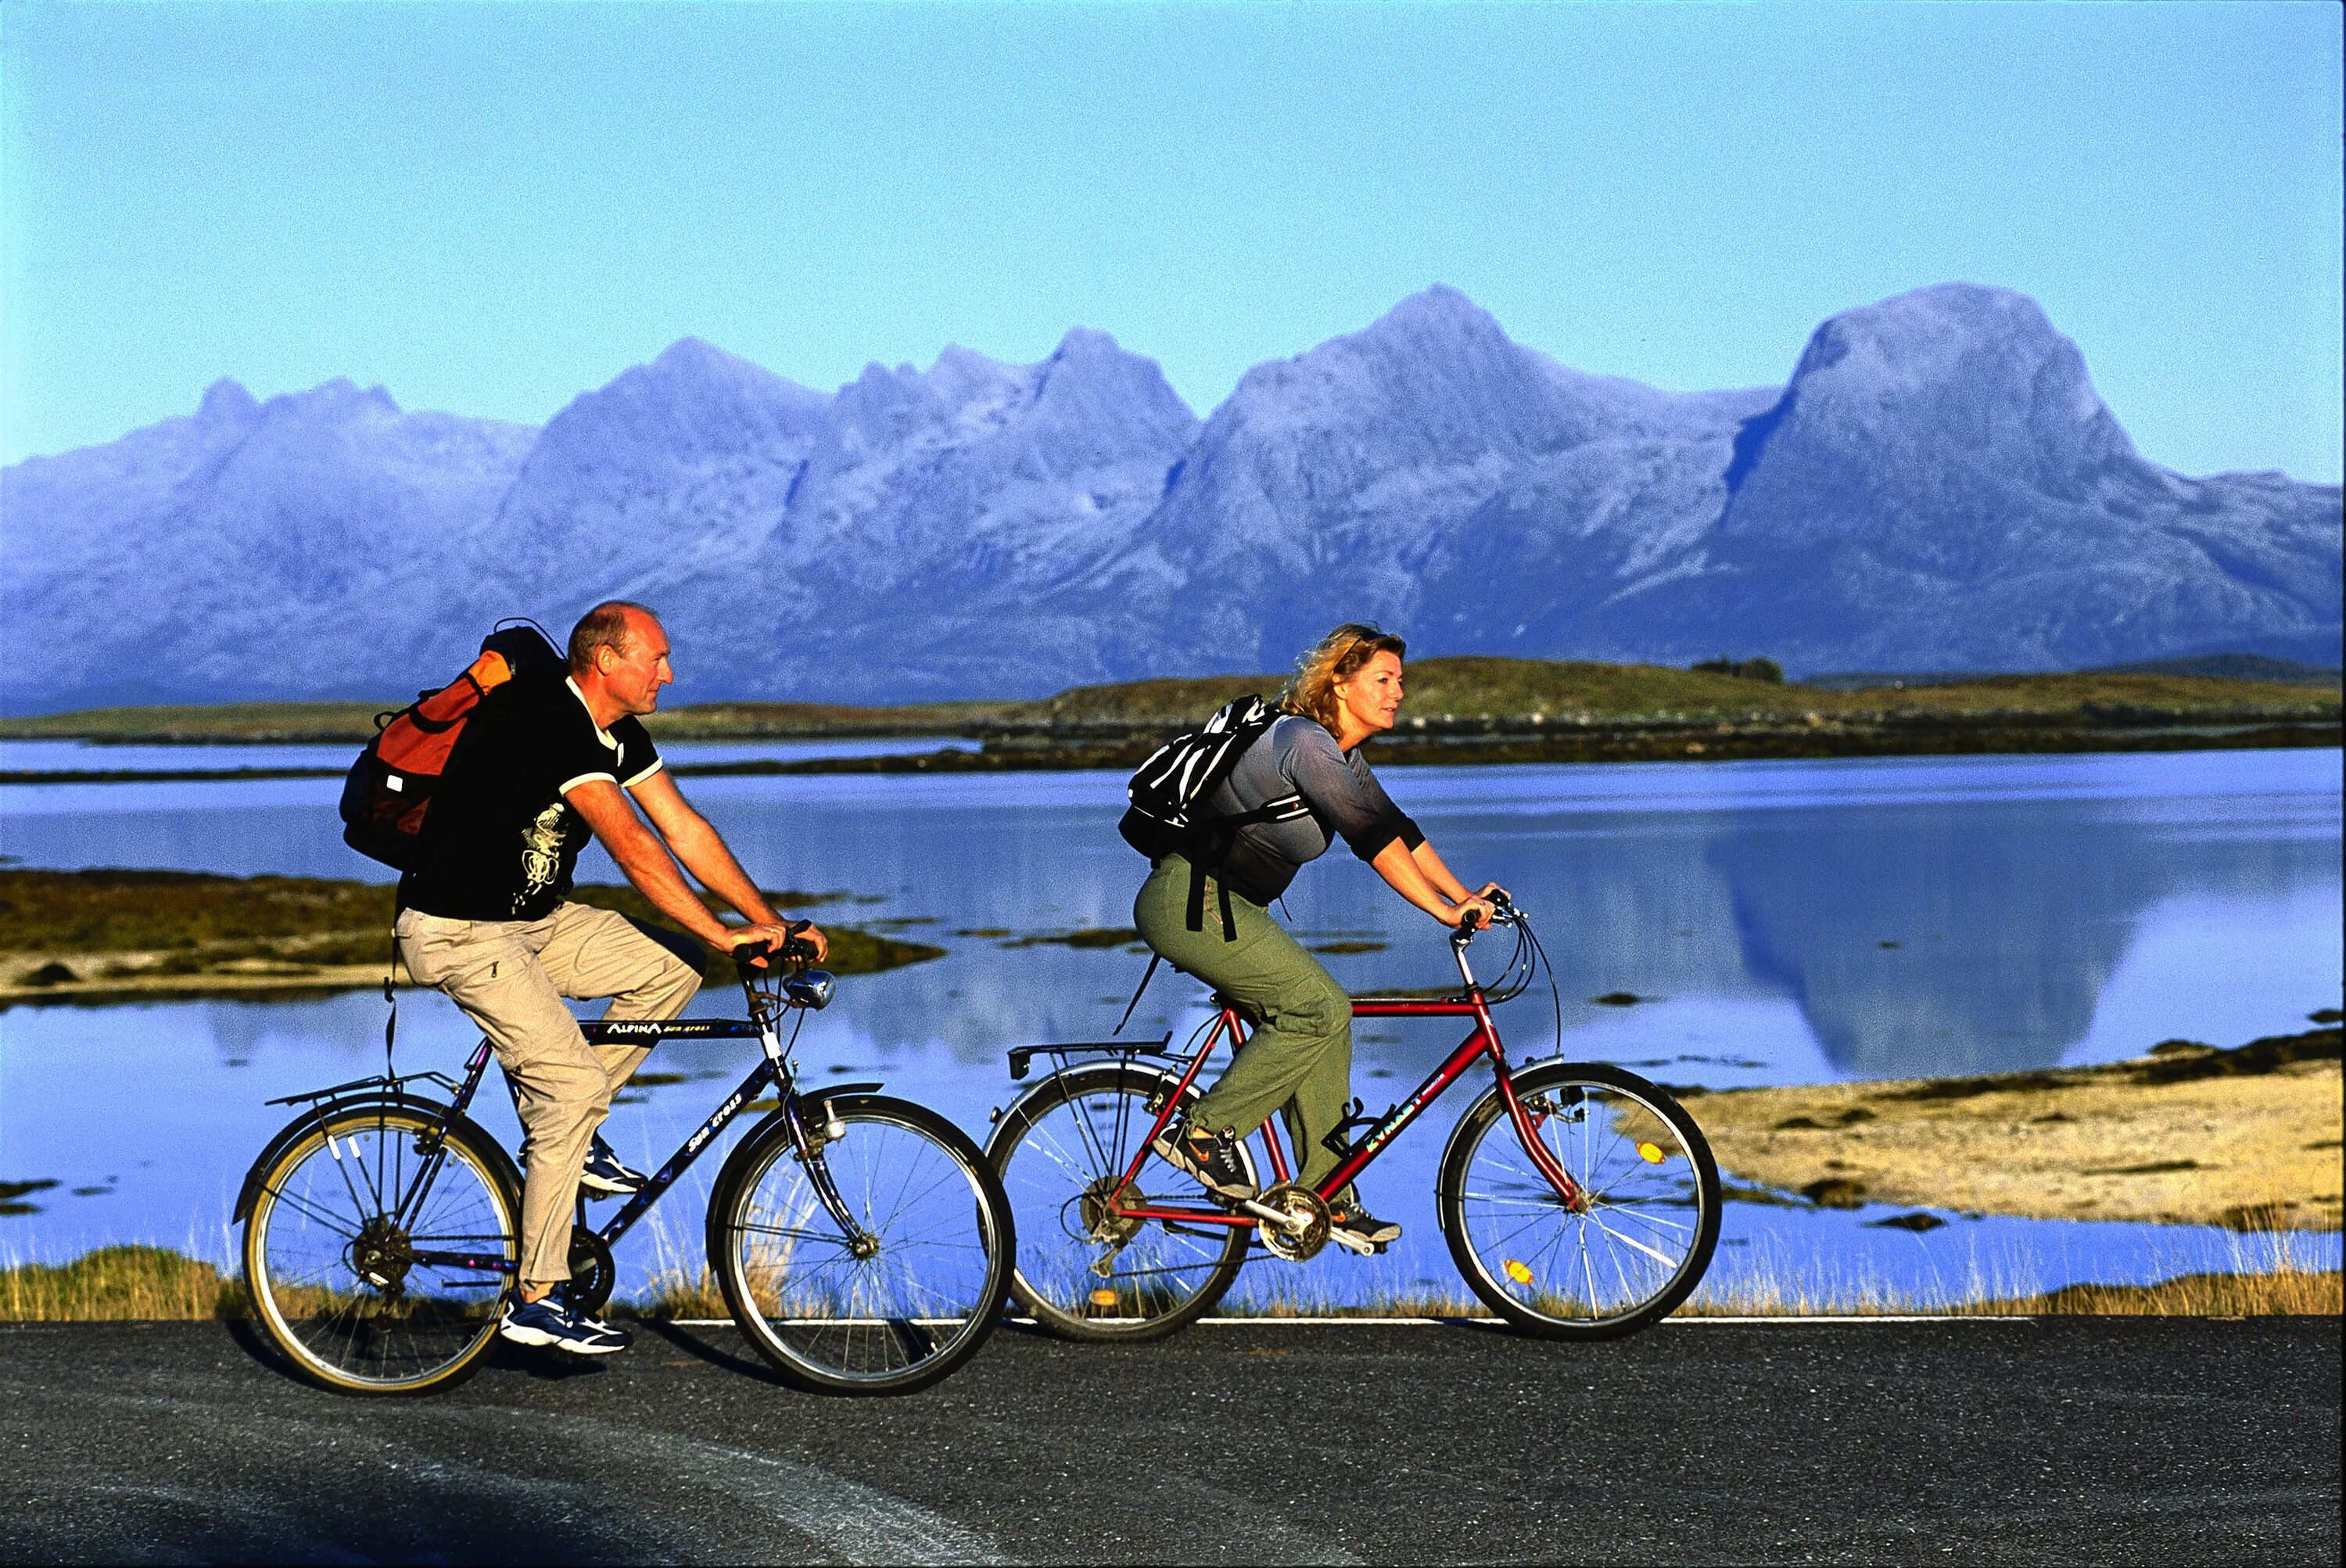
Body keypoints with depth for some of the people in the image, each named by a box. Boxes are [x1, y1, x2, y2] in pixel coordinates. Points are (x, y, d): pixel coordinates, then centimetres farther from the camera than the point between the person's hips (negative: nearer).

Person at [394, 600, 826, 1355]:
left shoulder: (618, 733, 5)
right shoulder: (549, 720, -25)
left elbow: (686, 830, 4)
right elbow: (631, 846, -30)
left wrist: (771, 922, -4)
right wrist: (723, 932, -30)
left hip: (536, 918, 9)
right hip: (459, 933, -9)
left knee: (673, 964, -2)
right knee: (575, 1084, -17)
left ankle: (567, 1132, 9)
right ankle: (537, 1299, -9)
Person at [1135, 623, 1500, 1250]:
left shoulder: (1341, 755, 12)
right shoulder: (1304, 741, -20)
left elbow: (1398, 829, 12)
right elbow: (1372, 838, -27)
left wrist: (1466, 896, 1)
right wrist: (1443, 912, -29)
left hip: (1224, 905, 10)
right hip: (1190, 900, -10)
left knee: (1328, 1017, 5)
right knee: (1317, 1006, -16)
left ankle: (1324, 1194, 9)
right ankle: (1203, 1132, -7)